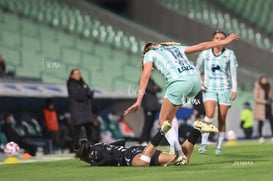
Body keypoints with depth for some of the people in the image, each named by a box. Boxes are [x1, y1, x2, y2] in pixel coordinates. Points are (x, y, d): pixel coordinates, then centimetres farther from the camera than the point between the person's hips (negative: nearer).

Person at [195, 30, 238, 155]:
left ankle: (219, 147, 11)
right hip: (209, 89, 0)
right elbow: (197, 71, 14)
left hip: (225, 89, 0)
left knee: (222, 119, 0)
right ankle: (204, 143, -11)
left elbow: (233, 72, -2)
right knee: (210, 114, -21)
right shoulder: (205, 54, 3)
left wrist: (234, 89, -9)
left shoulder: (229, 54, 0)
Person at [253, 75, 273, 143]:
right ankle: (260, 137, 5)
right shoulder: (257, 87, -8)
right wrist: (265, 101, -18)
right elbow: (255, 98, -11)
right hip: (260, 107, -4)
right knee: (260, 122, -4)